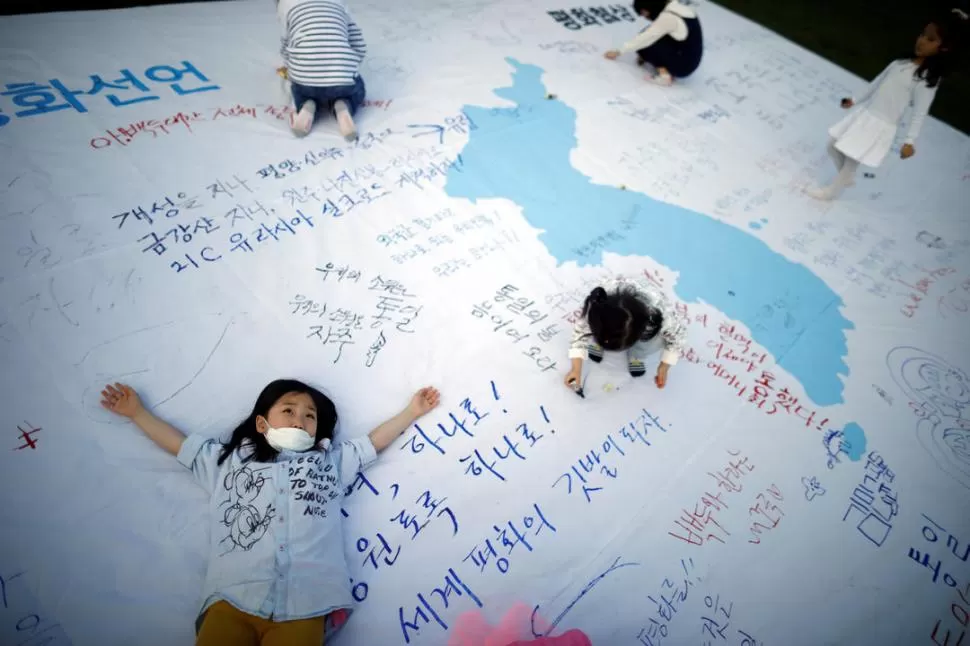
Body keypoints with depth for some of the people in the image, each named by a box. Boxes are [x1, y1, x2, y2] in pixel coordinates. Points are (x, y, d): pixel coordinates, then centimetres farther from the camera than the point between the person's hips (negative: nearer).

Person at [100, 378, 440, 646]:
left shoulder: (331, 462, 23)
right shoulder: (227, 460, 23)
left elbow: (374, 441, 25)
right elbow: (178, 443, 29)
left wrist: (412, 411, 25)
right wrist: (136, 411, 31)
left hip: (304, 605, 0)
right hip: (233, 600, 1)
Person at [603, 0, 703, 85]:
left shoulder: (668, 17, -19)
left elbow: (645, 38, -12)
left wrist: (619, 52, -2)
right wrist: (645, 55, 8)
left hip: (682, 65, -9)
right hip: (690, 62, 9)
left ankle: (664, 74, -9)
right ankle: (669, 70, 6)